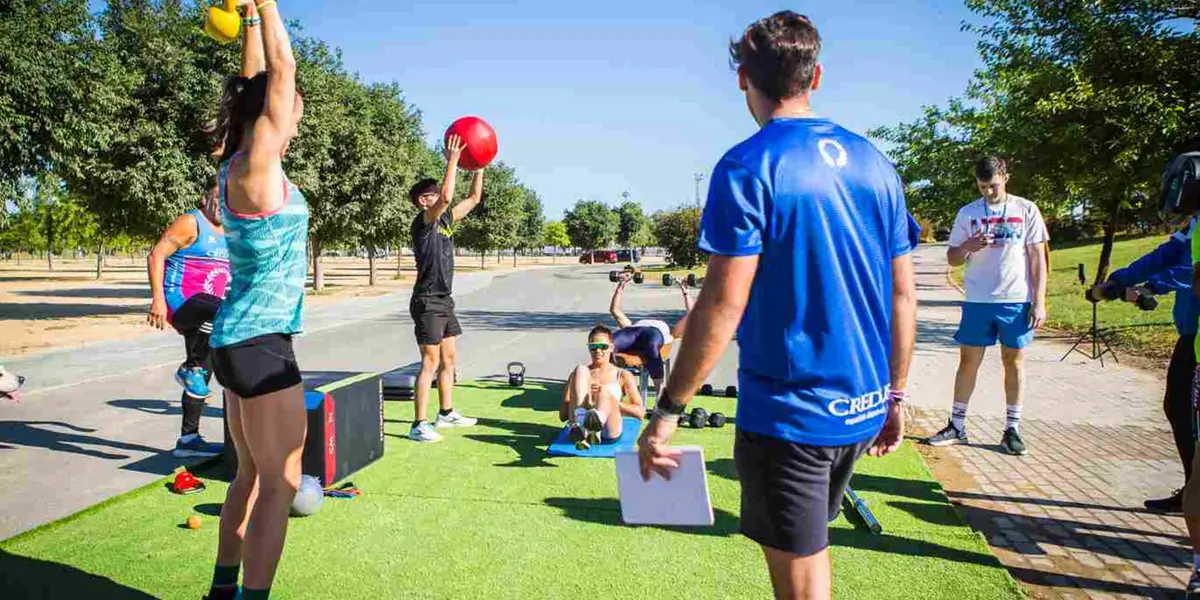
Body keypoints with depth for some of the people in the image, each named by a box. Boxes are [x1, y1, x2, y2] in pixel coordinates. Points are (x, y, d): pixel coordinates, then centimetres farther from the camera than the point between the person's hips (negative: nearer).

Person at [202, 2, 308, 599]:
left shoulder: (238, 165, 8)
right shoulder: (257, 164, -15)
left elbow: (259, 82, 18)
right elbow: (282, 68, -10)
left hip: (240, 339, 10)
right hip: (260, 343, -9)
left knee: (252, 474, 19)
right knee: (280, 483, -1)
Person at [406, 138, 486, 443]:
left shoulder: (445, 219, 11)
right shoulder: (423, 221, -12)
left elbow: (474, 199, 19)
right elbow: (447, 197, -29)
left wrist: (480, 167, 11)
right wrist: (452, 159, -23)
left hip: (444, 300, 9)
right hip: (427, 302, -9)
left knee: (449, 358, 15)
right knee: (431, 362, -9)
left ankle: (446, 413, 27)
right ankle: (419, 425, -6)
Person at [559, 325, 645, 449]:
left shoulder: (623, 376, 23)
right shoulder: (578, 374, 24)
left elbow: (640, 413, 9)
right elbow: (563, 415, 15)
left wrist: (608, 399, -1)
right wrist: (585, 393, 0)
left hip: (609, 431, -1)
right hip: (582, 429, 1)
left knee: (604, 392, -31)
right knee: (580, 370, -15)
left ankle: (597, 419, -68)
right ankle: (578, 426, -42)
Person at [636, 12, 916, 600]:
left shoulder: (746, 168, -14)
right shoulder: (875, 163, 5)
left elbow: (724, 304, -20)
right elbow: (903, 295, 8)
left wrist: (668, 410, -13)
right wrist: (895, 396, 17)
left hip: (788, 413, -7)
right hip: (862, 408, 7)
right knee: (810, 545, 27)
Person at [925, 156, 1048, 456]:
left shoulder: (1026, 210, 3)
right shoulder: (967, 213, 7)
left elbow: (1037, 258, 3)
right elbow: (952, 258, 10)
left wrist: (1039, 302, -4)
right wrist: (968, 247, -13)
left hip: (1017, 301, -1)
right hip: (977, 301, 1)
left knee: (1014, 362, 6)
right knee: (968, 361, 5)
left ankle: (1012, 430, 15)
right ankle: (956, 426, 14)